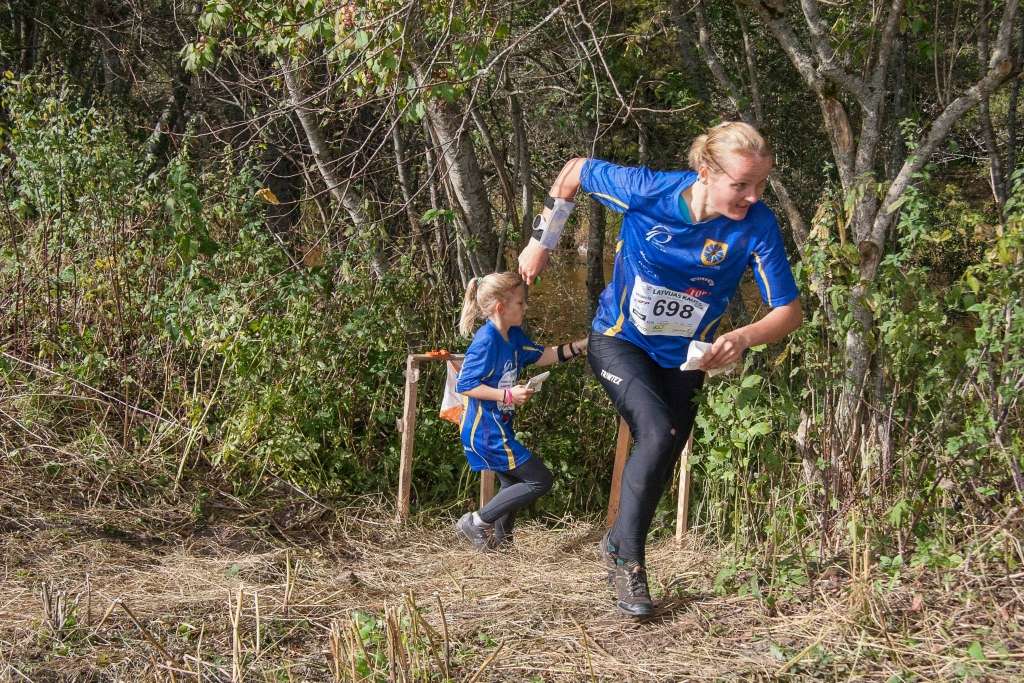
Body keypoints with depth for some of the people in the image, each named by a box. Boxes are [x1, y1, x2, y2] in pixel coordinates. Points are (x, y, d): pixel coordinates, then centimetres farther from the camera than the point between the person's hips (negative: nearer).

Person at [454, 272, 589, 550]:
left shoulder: (513, 336, 6)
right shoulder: (486, 341, -21)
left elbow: (541, 356, 19)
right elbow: (464, 385, -22)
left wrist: (582, 344, 12)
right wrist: (508, 394, -24)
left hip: (496, 430, 10)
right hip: (487, 433, -10)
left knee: (515, 485, 25)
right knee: (540, 480, -6)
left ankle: (499, 539, 37)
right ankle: (476, 522, -2)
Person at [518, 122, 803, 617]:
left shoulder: (756, 226, -24)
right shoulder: (648, 190, -27)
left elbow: (789, 311, -22)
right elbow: (574, 171, -9)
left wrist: (743, 337, -42)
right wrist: (542, 242, -2)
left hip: (683, 358, 3)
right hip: (619, 342, -3)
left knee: (659, 464, 9)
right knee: (658, 434, -25)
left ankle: (621, 548, 33)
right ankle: (625, 552, -9)